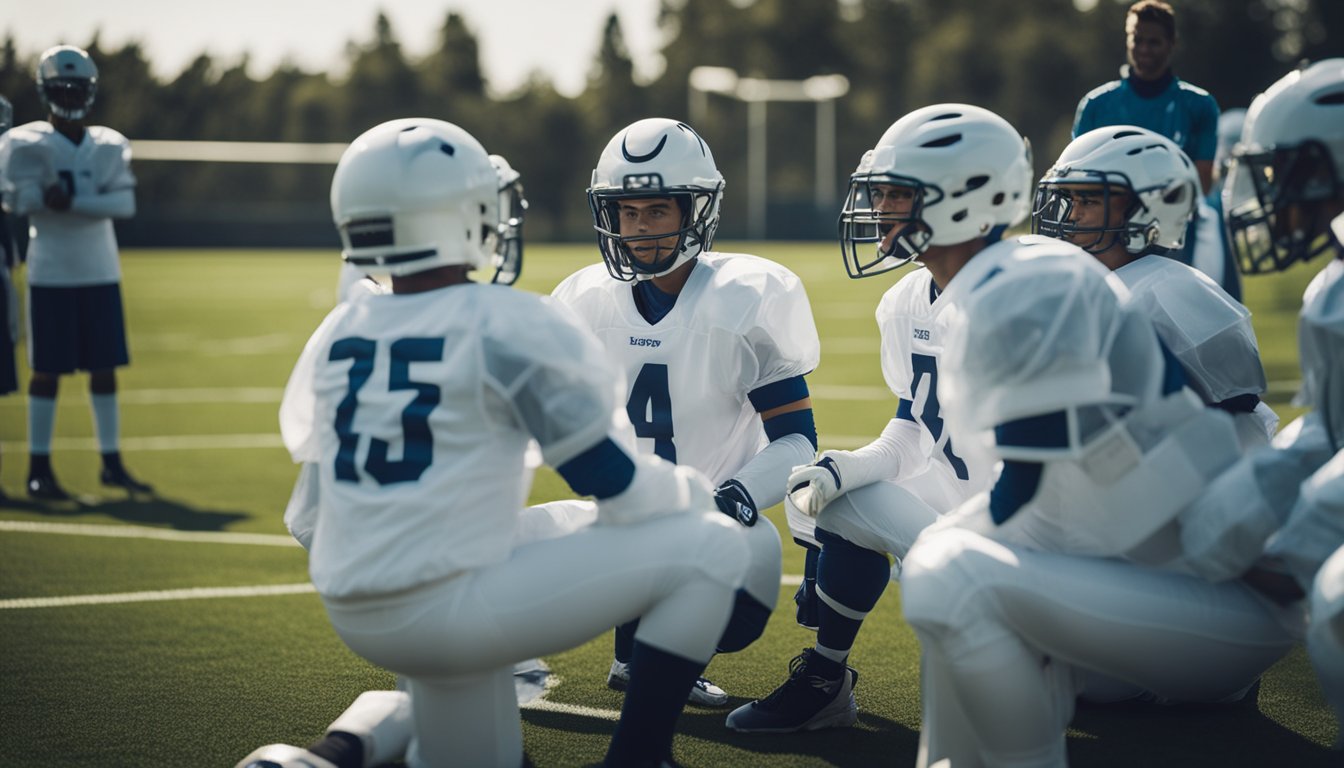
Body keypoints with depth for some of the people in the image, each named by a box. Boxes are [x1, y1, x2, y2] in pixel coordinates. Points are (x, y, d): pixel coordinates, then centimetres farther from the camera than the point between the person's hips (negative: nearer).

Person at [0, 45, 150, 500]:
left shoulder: (109, 145, 6)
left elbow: (125, 203, -8)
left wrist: (73, 202, -19)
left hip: (101, 273, 4)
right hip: (51, 272, -4)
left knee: (105, 367, 7)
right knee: (48, 370, 0)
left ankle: (112, 463, 16)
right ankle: (38, 467, 7)